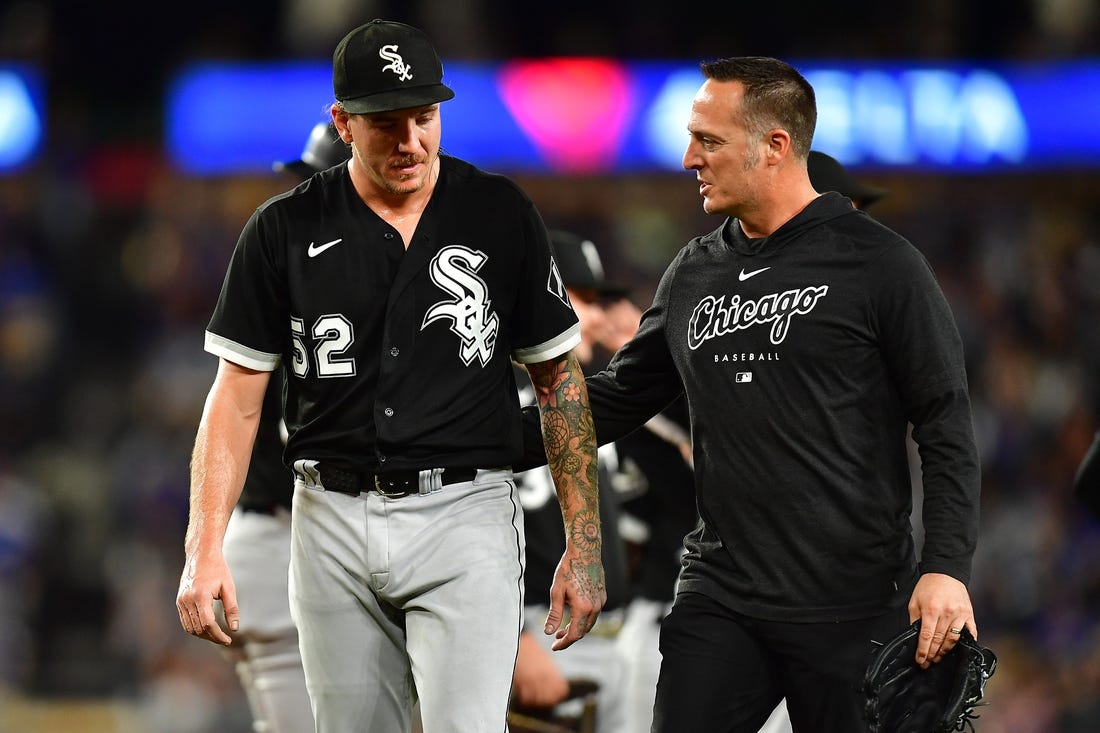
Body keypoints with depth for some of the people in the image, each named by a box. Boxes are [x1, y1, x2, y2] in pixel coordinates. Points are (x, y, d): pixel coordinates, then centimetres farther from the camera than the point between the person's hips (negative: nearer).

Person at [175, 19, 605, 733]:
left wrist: (584, 545, 1)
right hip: (333, 523, 2)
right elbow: (238, 394, 3)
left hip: (465, 514, -2)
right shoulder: (286, 230, 2)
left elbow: (559, 378, 6)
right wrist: (205, 548, -7)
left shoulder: (501, 213, 1)